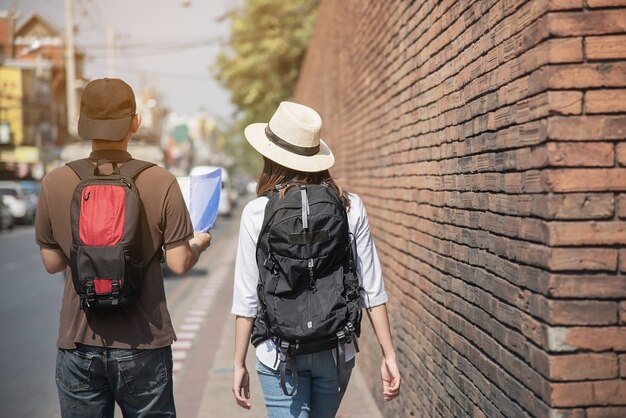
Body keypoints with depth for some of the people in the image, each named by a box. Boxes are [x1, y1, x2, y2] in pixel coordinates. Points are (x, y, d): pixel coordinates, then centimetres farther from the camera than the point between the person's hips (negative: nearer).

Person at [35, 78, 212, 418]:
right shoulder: (161, 183, -11)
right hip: (143, 344, -1)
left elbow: (52, 262, 3)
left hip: (78, 342, 2)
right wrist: (198, 245, 13)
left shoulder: (55, 183, -6)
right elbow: (179, 264, -8)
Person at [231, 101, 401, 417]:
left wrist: (239, 363, 2)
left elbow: (247, 299, -7)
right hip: (337, 353, 3)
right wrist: (388, 355, 2)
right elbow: (371, 290, -4)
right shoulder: (350, 207, -4)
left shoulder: (258, 212, -10)